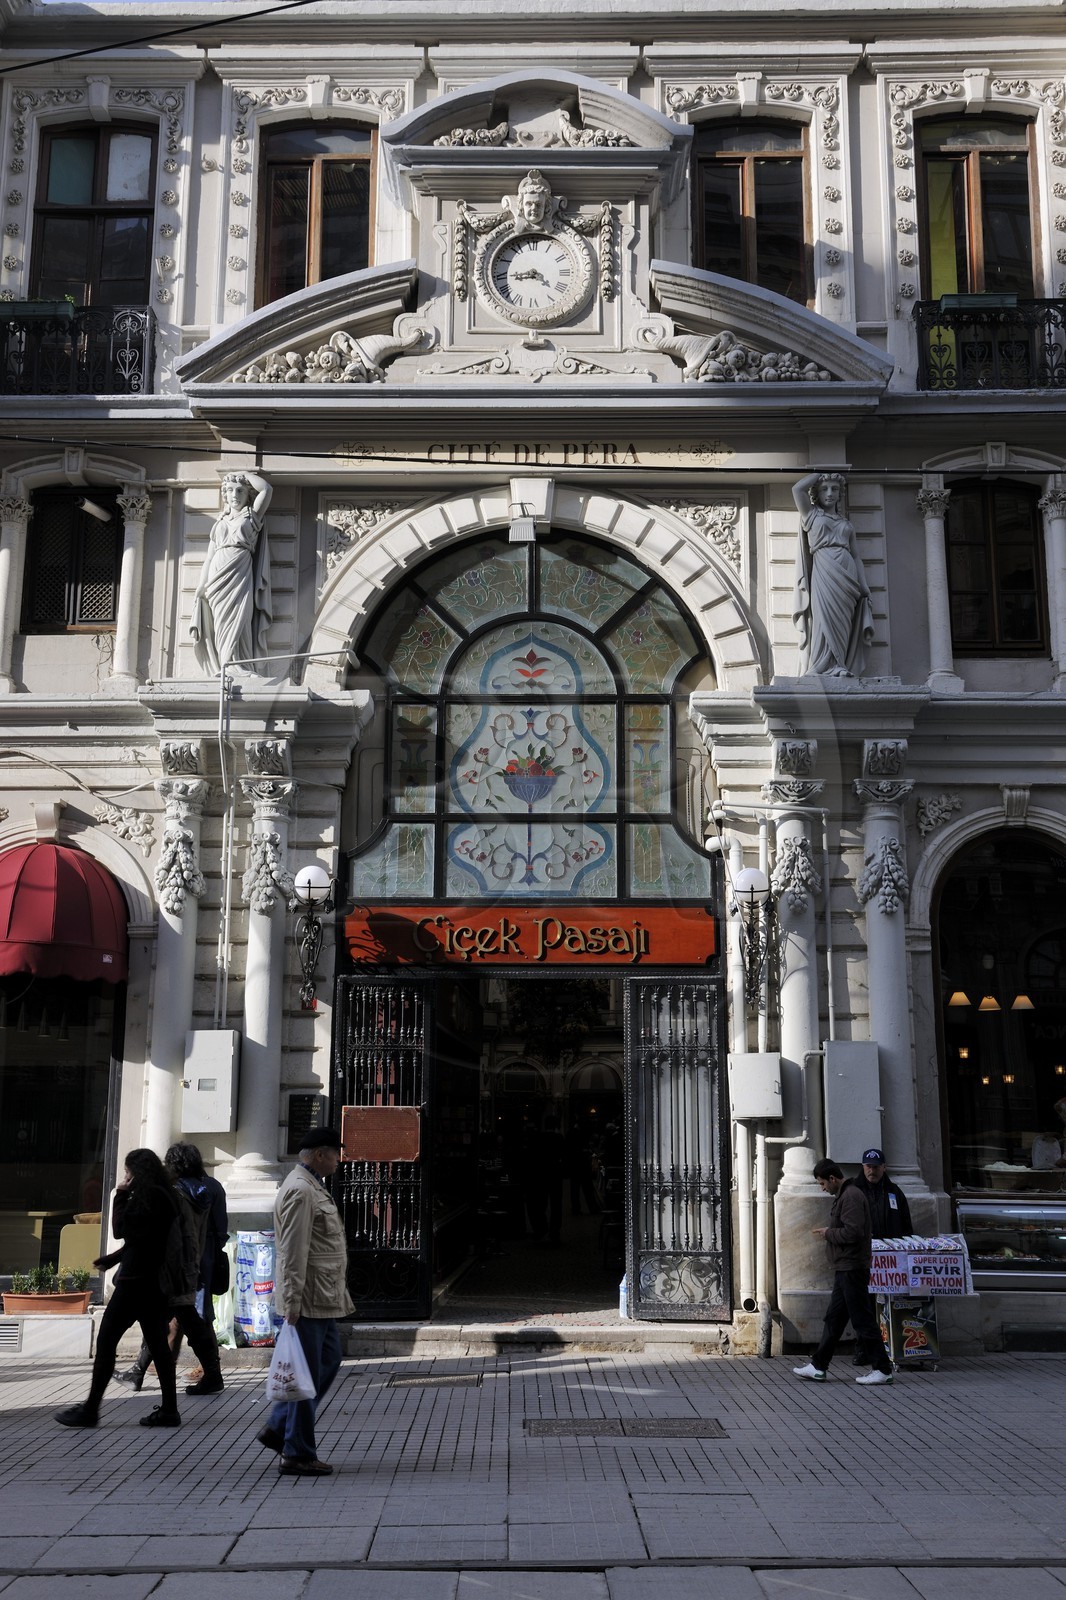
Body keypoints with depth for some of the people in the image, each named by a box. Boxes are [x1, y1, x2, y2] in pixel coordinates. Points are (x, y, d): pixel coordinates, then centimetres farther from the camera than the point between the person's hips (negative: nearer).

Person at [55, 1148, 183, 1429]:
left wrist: (121, 1194, -5)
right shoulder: (163, 1196, 14)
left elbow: (121, 1229, -14)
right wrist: (114, 1258, 24)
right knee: (157, 1343, 9)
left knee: (106, 1341, -2)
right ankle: (168, 1409, 8)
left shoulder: (148, 1196, -15)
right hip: (154, 1281, 10)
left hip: (136, 1280, -10)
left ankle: (90, 1410, 1)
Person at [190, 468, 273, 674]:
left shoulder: (252, 516, 13)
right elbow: (209, 557, 19)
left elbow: (266, 489, -2)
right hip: (217, 580, 4)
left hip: (239, 578, -4)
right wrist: (200, 587, 10)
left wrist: (245, 474, 11)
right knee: (220, 630, -3)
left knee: (235, 628, -13)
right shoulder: (220, 523, 23)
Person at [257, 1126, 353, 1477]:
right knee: (308, 1374, -2)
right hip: (308, 1299, -11)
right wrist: (293, 1303, -24)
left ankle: (278, 1428, 26)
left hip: (323, 1298, 11)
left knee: (329, 1361, 18)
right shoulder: (300, 1191, -18)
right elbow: (293, 1253, -22)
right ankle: (298, 1454, 9)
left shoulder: (313, 1187, 16)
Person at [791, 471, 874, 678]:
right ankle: (825, 669, -22)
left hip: (847, 575, 3)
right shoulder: (811, 514, 17)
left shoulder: (846, 524, 25)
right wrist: (820, 472, 12)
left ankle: (840, 671, -11)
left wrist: (865, 590, 10)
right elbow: (797, 489, 0)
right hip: (823, 573, -3)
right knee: (825, 619, -17)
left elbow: (857, 557, 19)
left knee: (843, 624, -6)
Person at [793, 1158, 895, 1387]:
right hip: (845, 1269, 11)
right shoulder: (843, 1196, 16)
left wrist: (828, 1234, -12)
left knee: (862, 1320, -5)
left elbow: (853, 1232, -25)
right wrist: (828, 1232, 10)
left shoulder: (851, 1197, -16)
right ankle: (818, 1366, 18)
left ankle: (882, 1370, 2)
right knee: (833, 1318, 13)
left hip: (853, 1269, -11)